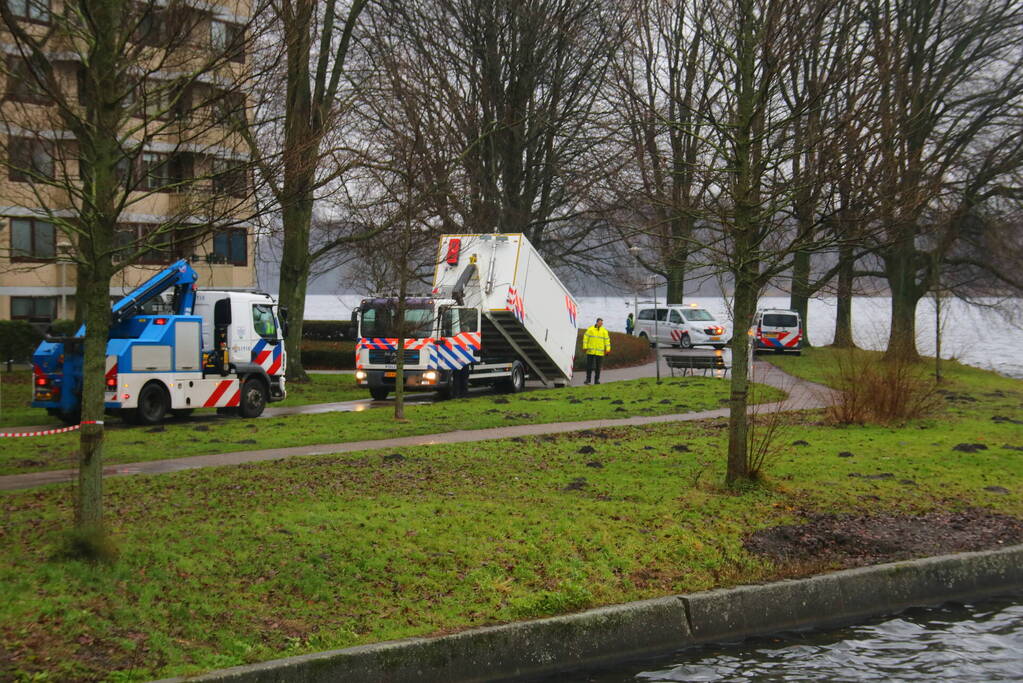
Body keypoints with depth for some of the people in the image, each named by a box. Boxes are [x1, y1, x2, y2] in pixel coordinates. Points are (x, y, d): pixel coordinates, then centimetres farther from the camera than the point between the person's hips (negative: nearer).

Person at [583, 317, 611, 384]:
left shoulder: (604, 331, 5)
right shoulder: (590, 329, 2)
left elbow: (607, 340, 6)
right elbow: (585, 338, 3)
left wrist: (608, 349, -1)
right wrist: (585, 347, -3)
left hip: (600, 352, 1)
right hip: (590, 351, -1)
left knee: (598, 367, 3)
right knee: (589, 366, 1)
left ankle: (597, 380, 10)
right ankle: (588, 379, 10)